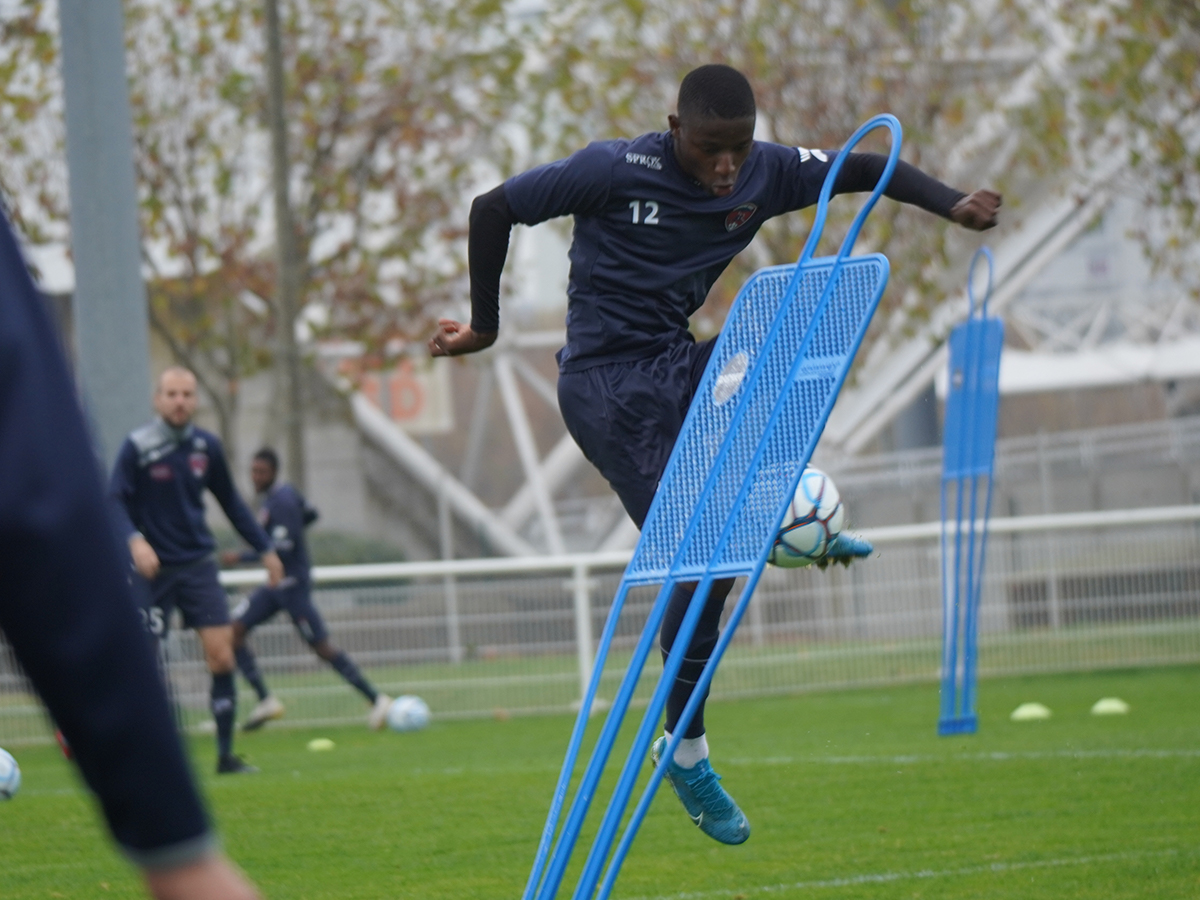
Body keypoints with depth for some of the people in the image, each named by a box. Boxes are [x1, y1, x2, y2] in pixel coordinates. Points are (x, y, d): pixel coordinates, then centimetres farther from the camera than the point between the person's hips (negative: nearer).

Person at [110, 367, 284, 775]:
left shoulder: (206, 447, 4)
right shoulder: (137, 447, -9)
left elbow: (231, 503, 16)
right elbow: (116, 502, -12)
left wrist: (265, 549, 15)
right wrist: (135, 540, -31)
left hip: (198, 564, 3)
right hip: (152, 569, -3)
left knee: (222, 655, -7)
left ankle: (226, 754, -1)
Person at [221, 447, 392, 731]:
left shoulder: (281, 501, -20)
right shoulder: (277, 495, 9)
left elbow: (283, 547, -26)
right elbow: (310, 514, 24)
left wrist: (242, 557, -25)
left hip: (292, 584, -10)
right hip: (275, 584, 10)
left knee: (323, 648, -6)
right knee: (234, 632, 0)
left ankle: (375, 699, 2)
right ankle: (266, 701, 1)